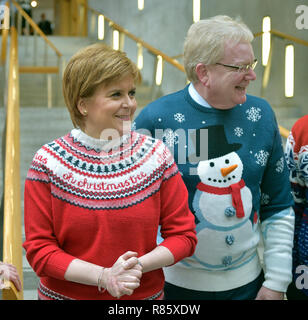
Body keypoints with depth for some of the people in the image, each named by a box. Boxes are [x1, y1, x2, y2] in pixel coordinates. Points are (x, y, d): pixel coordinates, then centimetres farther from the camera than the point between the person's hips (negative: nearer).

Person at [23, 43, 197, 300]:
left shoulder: (156, 155, -7)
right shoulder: (49, 163, -12)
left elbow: (184, 235, -4)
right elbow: (39, 249, -11)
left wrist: (139, 265, -19)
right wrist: (103, 276, -21)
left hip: (146, 293, 1)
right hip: (66, 294, -1)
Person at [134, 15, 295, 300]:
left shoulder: (260, 114, -3)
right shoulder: (155, 119, -14)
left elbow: (278, 209, 3)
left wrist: (276, 282, 2)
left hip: (247, 282, 3)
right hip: (177, 283, -2)